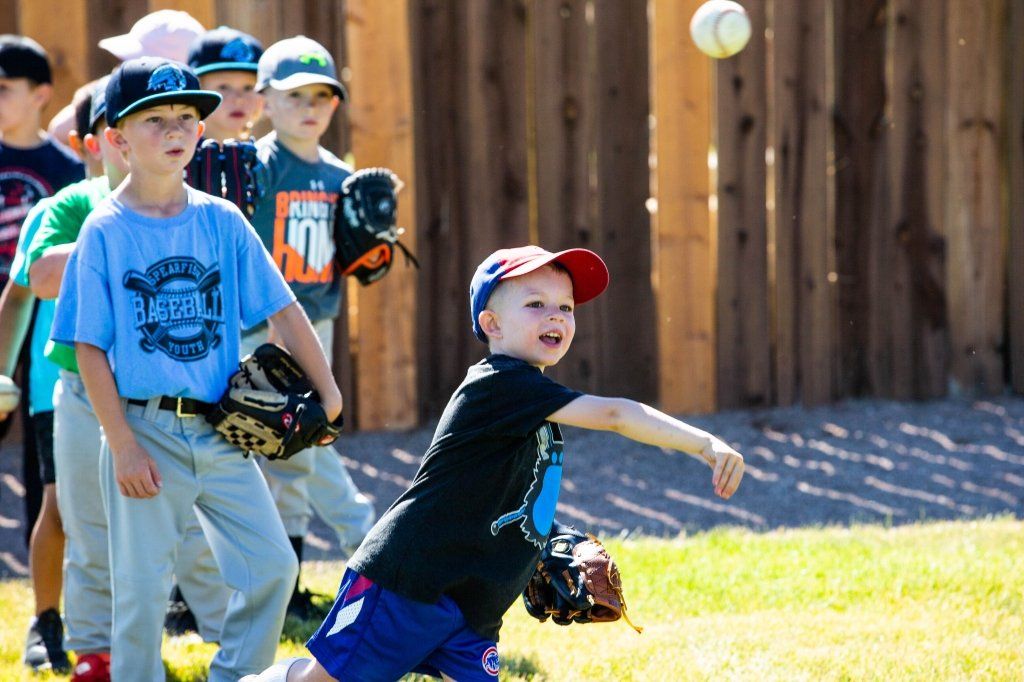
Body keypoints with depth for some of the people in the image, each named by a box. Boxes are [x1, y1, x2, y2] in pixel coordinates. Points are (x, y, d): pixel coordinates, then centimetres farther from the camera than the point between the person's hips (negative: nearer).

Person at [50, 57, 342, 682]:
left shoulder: (222, 221, 5)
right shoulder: (105, 231, -5)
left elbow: (283, 310, 8)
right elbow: (90, 348, -6)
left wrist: (328, 392, 5)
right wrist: (124, 446, -12)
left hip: (219, 432, 4)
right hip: (146, 431, -4)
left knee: (273, 565, 3)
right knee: (142, 586, 0)